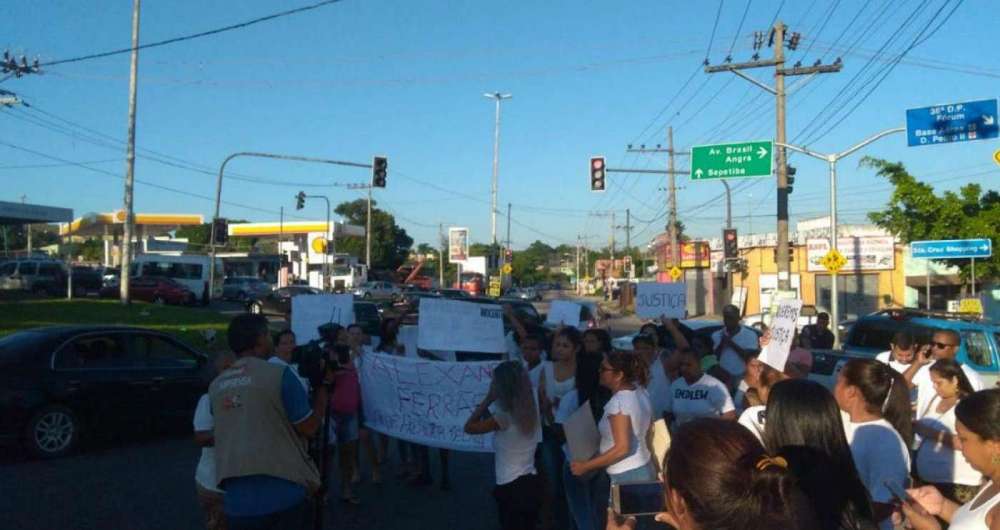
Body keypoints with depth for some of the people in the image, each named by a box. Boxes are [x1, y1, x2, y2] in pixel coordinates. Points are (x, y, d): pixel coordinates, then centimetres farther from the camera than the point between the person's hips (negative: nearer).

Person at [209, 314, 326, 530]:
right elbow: (310, 428, -6)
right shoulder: (280, 374, -10)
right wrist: (323, 384, 5)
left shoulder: (216, 386, 7)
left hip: (237, 499, 4)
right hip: (282, 494, -4)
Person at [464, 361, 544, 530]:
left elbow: (469, 427, -7)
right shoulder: (530, 412, 5)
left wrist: (488, 399, -4)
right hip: (531, 483, 8)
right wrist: (487, 412, 10)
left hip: (511, 488, -8)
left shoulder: (504, 417, -17)